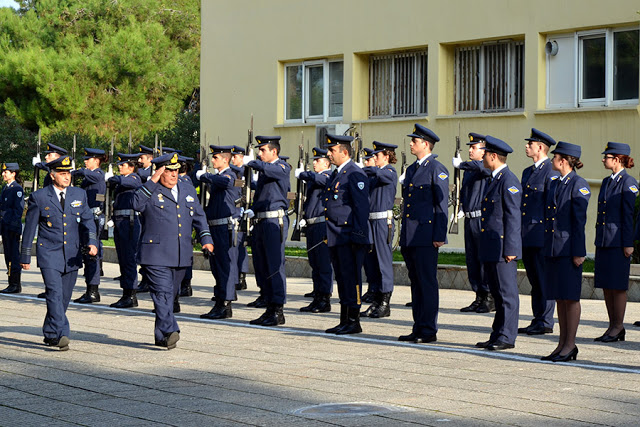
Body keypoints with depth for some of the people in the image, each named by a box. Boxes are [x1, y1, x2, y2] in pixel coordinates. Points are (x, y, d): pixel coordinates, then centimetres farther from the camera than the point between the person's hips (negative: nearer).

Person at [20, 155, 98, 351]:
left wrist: (91, 242, -15)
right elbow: (29, 227, 3)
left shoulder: (80, 194, 8)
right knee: (54, 293, -17)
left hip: (72, 255, 4)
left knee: (64, 297, 10)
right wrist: (25, 256, 4)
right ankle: (62, 335, -23)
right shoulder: (39, 197, -2)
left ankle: (50, 334, 25)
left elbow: (88, 221, 4)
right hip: (49, 254, -4)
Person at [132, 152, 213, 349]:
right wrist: (152, 182, -22)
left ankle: (161, 336, 21)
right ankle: (169, 332, -23)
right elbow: (137, 204, -21)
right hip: (157, 255, -5)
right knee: (163, 293, -15)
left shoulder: (188, 190, 16)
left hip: (181, 256, 6)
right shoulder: (150, 191, -1)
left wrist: (206, 238, 8)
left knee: (170, 295, 12)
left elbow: (199, 217, 20)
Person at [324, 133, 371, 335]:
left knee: (351, 278, -5)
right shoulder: (336, 174, 18)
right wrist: (329, 235, 19)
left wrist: (359, 236, -19)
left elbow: (362, 206, -15)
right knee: (342, 280, 12)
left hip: (350, 237, -10)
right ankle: (344, 321, 17)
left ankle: (354, 322, 0)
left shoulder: (355, 174, -11)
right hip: (336, 237, 10)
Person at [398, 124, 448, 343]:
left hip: (426, 236, -8)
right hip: (409, 236, 8)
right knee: (416, 283, 10)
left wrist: (439, 236, -15)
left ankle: (429, 331, -2)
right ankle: (418, 328, 15)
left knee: (427, 283, -6)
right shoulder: (411, 169, 18)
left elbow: (442, 205, -10)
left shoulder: (437, 169, -7)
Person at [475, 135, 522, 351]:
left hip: (502, 247, -10)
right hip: (489, 248, 10)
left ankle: (507, 337, -1)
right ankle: (497, 335, 18)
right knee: (497, 293, 13)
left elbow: (513, 217, -16)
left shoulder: (509, 181, -13)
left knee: (507, 293, -4)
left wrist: (509, 249, -19)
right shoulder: (493, 179, 18)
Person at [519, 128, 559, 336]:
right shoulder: (527, 172, 19)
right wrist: (519, 232, 18)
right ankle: (537, 320, 17)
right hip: (527, 235, 9)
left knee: (544, 279, -4)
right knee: (534, 280, 12)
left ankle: (545, 322, 0)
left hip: (541, 234, -9)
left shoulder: (551, 172, -9)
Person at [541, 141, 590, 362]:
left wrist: (578, 252, -15)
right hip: (552, 248, 8)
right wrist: (546, 247, 14)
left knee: (570, 296, -3)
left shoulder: (578, 185, -9)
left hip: (569, 248, -8)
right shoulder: (552, 183, 14)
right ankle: (563, 344, 16)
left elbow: (579, 220, -12)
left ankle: (570, 345, 2)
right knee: (559, 297, 10)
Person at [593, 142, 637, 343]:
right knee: (605, 285, 9)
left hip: (618, 241, -8)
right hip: (603, 241, 8)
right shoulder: (607, 182, 15)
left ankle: (618, 327, 5)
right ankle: (613, 326, 16)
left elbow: (629, 214, -12)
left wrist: (628, 244, -15)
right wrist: (598, 240, 17)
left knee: (618, 285, -3)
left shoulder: (628, 183, -9)